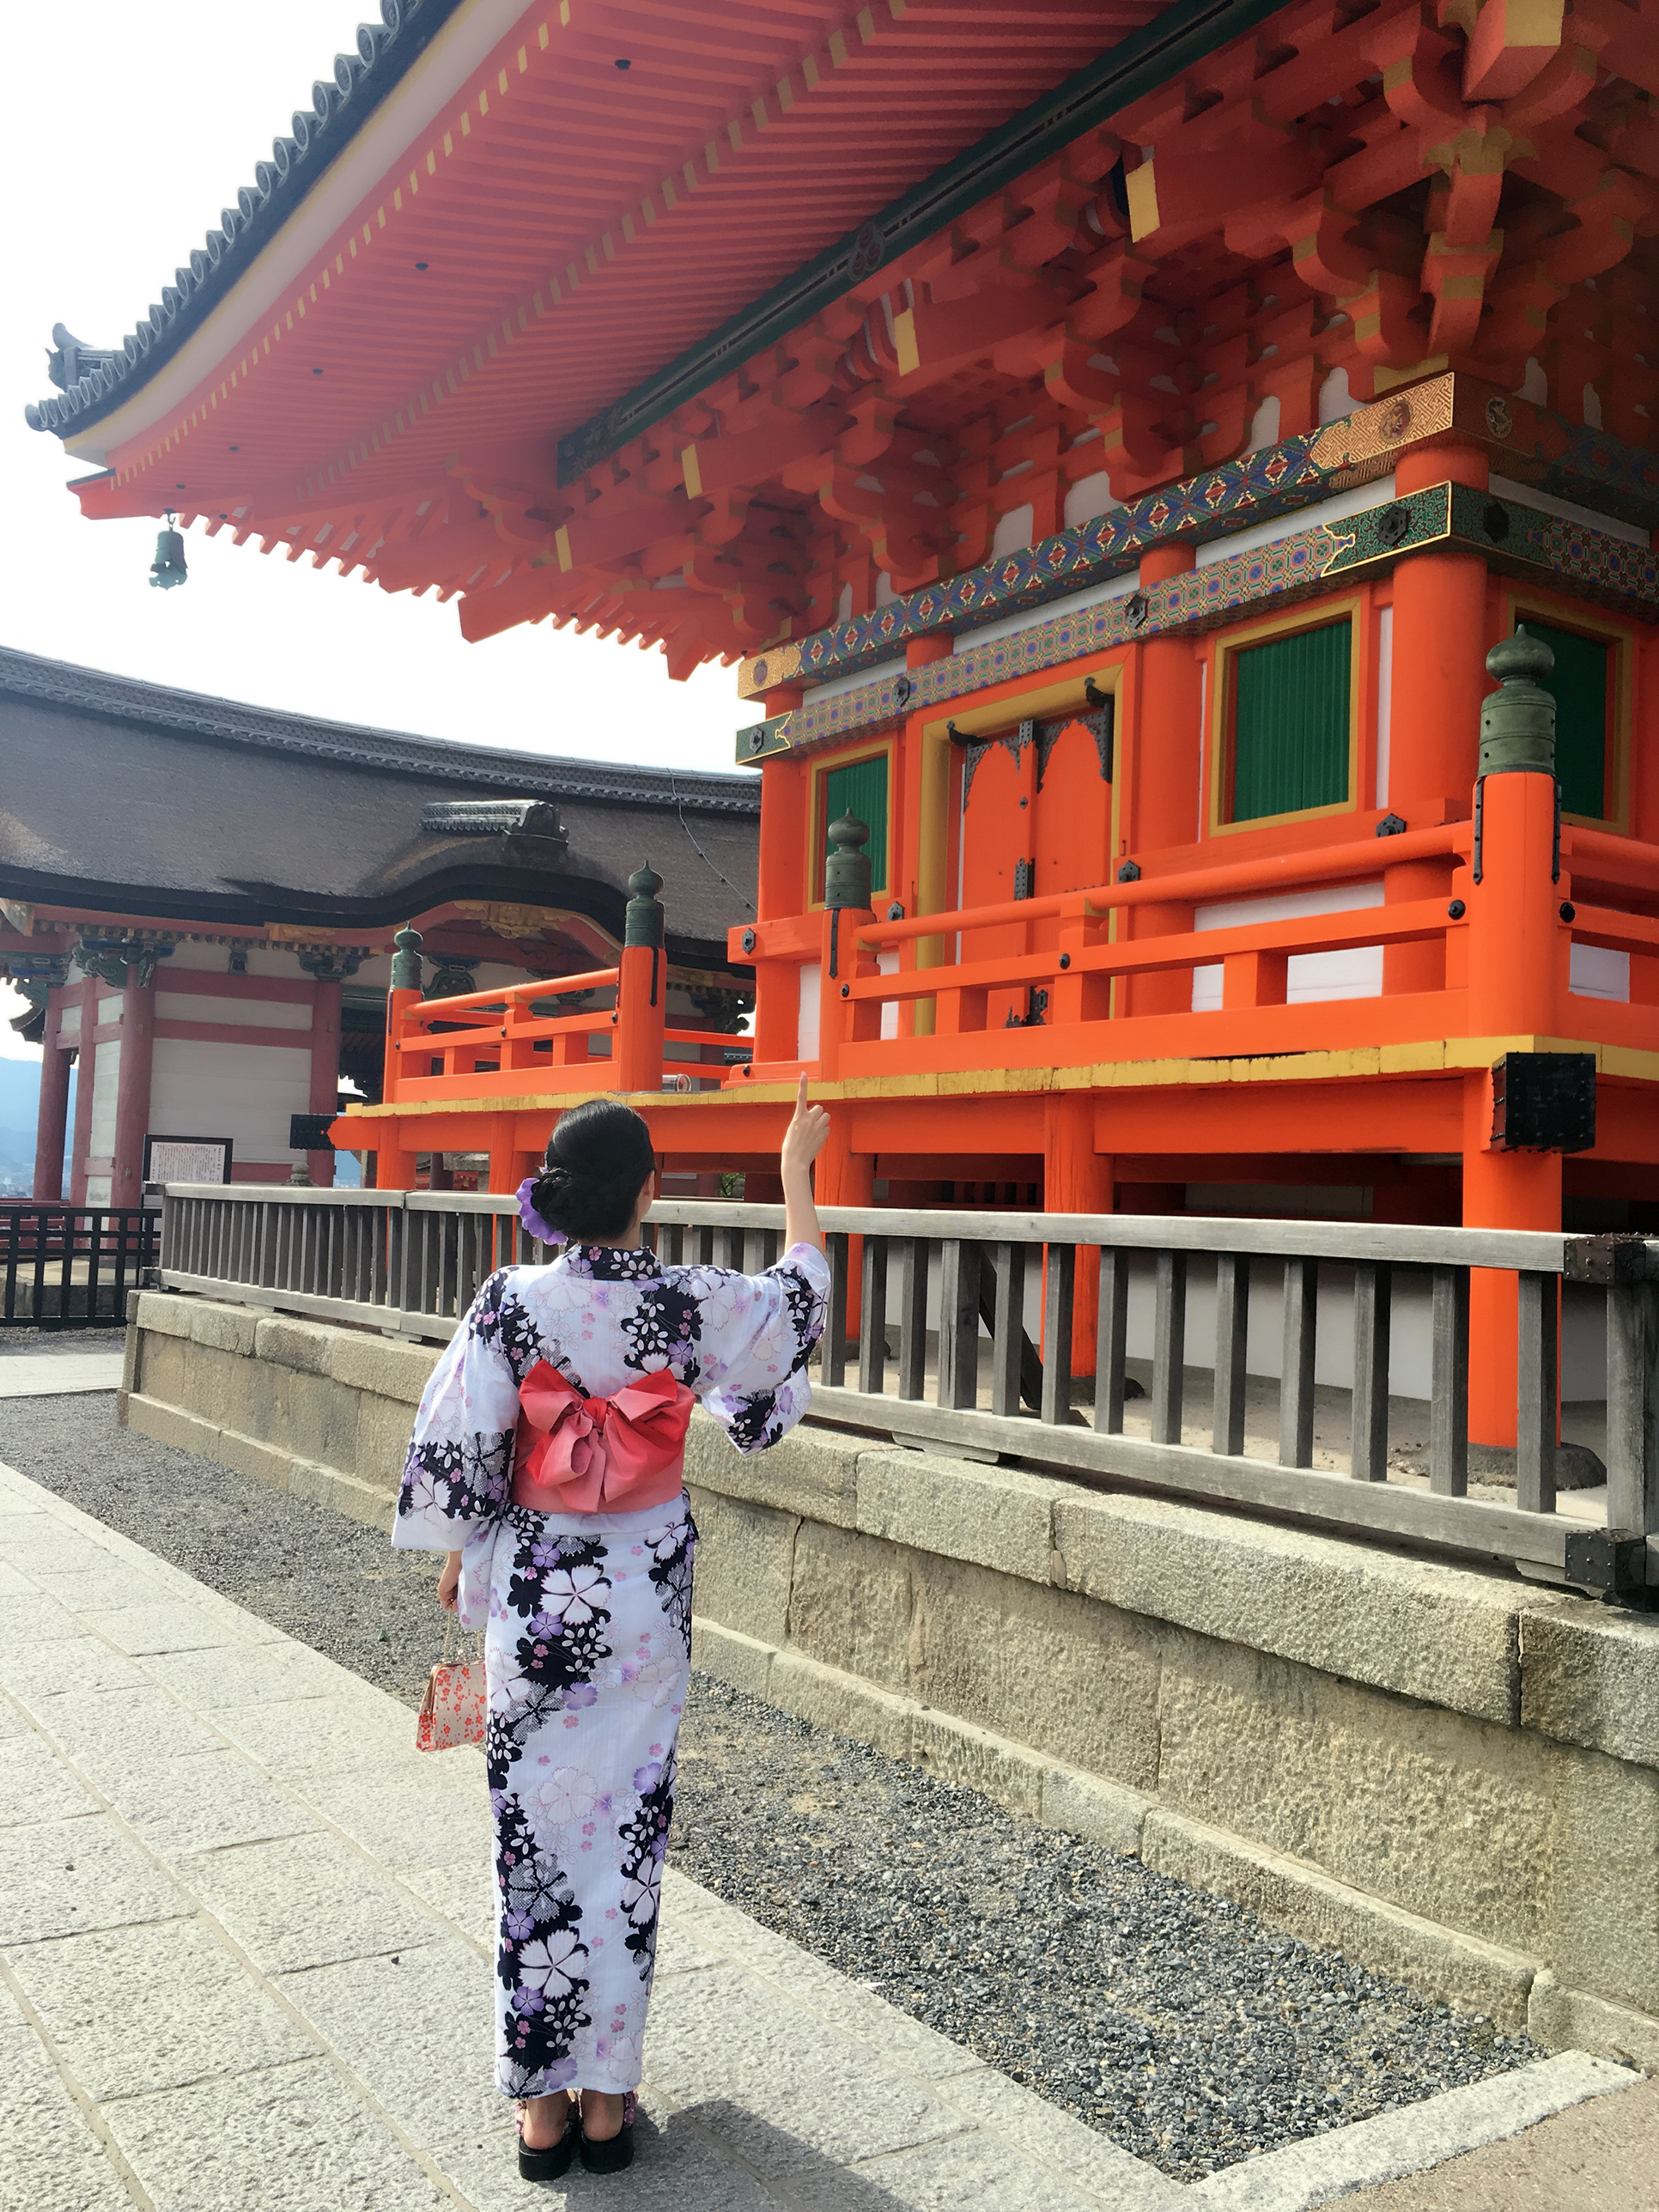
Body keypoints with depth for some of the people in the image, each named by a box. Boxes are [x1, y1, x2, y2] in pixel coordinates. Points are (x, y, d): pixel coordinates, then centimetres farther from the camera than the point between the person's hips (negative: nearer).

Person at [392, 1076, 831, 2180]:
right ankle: (607, 2097, 23)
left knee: (538, 1837, 11)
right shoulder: (689, 1301, -11)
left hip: (534, 1600, 0)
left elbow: (455, 1453, -6)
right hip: (646, 1605, 0)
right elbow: (801, 1299, 7)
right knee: (624, 1837, 11)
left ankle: (542, 2103, 22)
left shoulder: (510, 1302, -12)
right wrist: (797, 1174, 19)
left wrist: (461, 1559, 11)